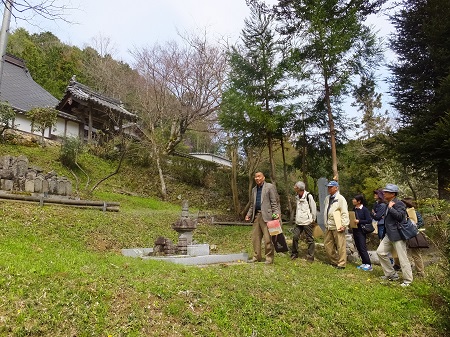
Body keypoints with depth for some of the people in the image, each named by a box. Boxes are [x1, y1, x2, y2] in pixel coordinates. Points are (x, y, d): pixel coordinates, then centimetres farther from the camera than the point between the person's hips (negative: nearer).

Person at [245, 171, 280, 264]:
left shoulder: (270, 187, 0)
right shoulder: (254, 189, 20)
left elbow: (274, 202, -5)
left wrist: (276, 213, -15)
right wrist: (249, 214, 14)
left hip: (266, 216, -6)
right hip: (256, 216, 7)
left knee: (268, 239, -4)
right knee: (255, 238, 8)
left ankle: (269, 258, 8)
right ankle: (256, 257, 20)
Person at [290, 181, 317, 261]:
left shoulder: (308, 196, -13)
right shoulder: (297, 197, 9)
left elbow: (314, 208, -9)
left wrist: (313, 219, -5)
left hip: (307, 222, -6)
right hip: (298, 222, 7)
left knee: (310, 239, 4)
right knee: (295, 237, 4)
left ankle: (310, 256, 13)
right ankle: (294, 253, 18)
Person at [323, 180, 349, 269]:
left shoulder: (340, 198, -10)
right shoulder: (327, 198, 13)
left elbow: (345, 213, -15)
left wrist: (344, 225, -18)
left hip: (338, 227, -8)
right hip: (329, 227, 8)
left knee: (340, 246, 0)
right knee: (327, 244, 13)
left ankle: (341, 264, 11)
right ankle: (334, 261, 27)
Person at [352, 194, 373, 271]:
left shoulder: (365, 209, -11)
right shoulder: (354, 209, 7)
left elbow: (369, 220, -13)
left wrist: (359, 221, -20)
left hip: (361, 231, -7)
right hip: (355, 231, 7)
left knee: (363, 248, -7)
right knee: (359, 248, 11)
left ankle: (369, 265, 1)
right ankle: (364, 263, 21)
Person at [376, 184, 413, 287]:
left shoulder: (399, 203, -15)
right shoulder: (389, 204, 13)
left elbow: (400, 216, -30)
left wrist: (390, 208, -23)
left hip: (398, 235, -10)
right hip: (389, 235, 10)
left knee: (402, 258, -1)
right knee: (380, 252, 9)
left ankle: (408, 280, 13)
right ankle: (391, 274, 21)